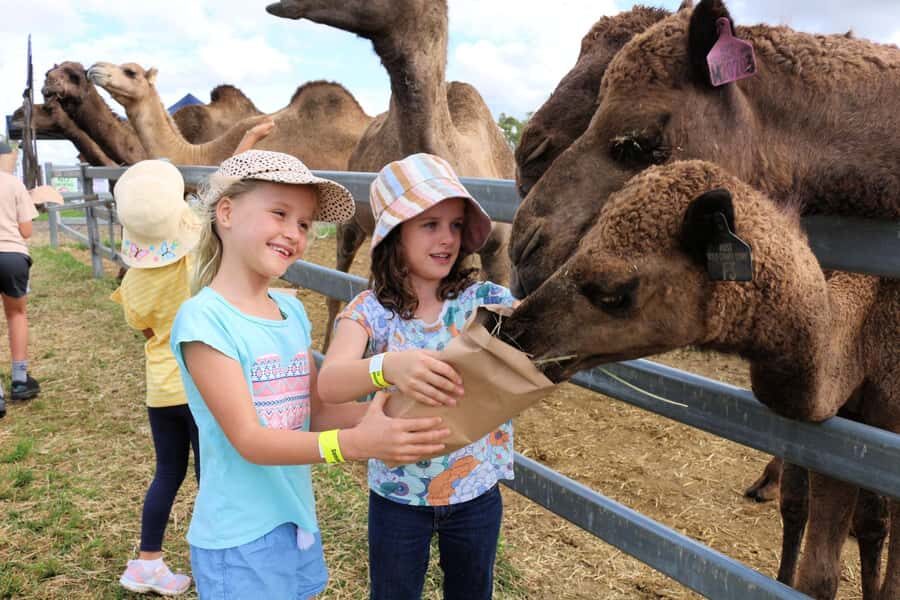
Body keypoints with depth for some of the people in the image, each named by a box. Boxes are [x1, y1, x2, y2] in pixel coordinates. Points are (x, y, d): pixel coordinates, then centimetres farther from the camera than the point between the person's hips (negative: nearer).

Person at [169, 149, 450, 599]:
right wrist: (354, 443, -35)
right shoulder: (203, 319, -19)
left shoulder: (292, 312, 1)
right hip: (239, 538, -6)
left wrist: (386, 414, -14)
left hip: (298, 521, 7)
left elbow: (316, 413, 2)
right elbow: (248, 439, -23)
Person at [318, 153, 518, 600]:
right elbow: (328, 384, -30)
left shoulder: (486, 300, -10)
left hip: (476, 494, 2)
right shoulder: (370, 310, -15)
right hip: (398, 497, -1)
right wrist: (387, 367, -50)